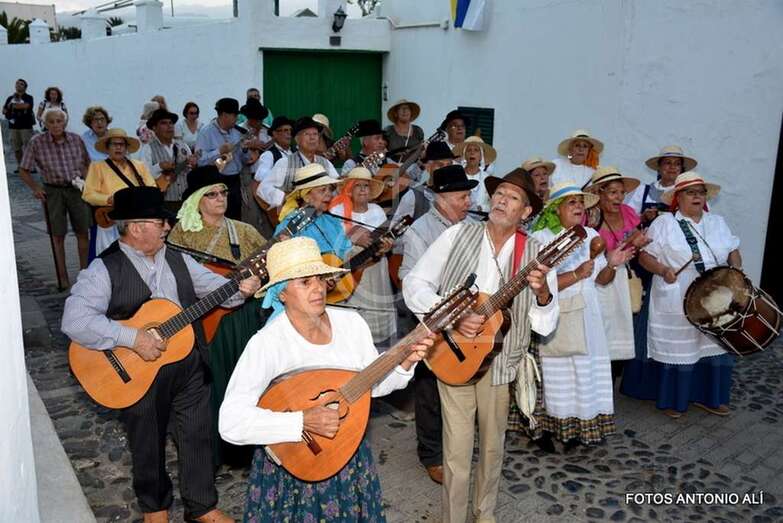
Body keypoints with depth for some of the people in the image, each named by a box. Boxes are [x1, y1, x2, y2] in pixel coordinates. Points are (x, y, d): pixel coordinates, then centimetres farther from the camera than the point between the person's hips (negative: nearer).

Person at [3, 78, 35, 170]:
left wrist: (13, 105, -3)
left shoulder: (28, 98, 3)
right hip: (14, 126, 4)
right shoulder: (10, 98, 16)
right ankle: (19, 166, 10)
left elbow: (25, 106, -17)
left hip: (26, 126, -4)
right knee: (16, 148, 4)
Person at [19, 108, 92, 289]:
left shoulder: (76, 139, -1)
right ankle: (63, 278, 11)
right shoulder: (37, 143, -7)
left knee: (82, 233, 5)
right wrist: (35, 188, -11)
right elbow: (23, 171, 1)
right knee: (58, 235, 3)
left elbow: (87, 162, 15)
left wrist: (85, 179, 0)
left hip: (76, 188, 2)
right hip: (53, 191, -2)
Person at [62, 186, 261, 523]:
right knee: (148, 444, 15)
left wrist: (240, 289, -14)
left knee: (198, 436, 13)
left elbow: (214, 285, 9)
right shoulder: (104, 270, -14)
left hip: (189, 364, 5)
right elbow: (74, 321, -25)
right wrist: (132, 338, -28)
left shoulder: (177, 260, 5)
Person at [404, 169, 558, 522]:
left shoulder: (535, 254, -2)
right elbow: (414, 284, -5)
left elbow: (545, 325, -5)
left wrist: (542, 291, -25)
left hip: (500, 359, 2)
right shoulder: (458, 235, -3)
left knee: (492, 445, 16)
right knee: (457, 450, 1)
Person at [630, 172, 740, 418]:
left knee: (714, 347, 8)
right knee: (676, 349, 2)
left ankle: (708, 397, 25)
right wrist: (663, 270, -23)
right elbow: (645, 255, -6)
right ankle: (672, 400, 17)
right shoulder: (664, 223, -3)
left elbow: (733, 251, 17)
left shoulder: (717, 222, 13)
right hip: (677, 303, -5)